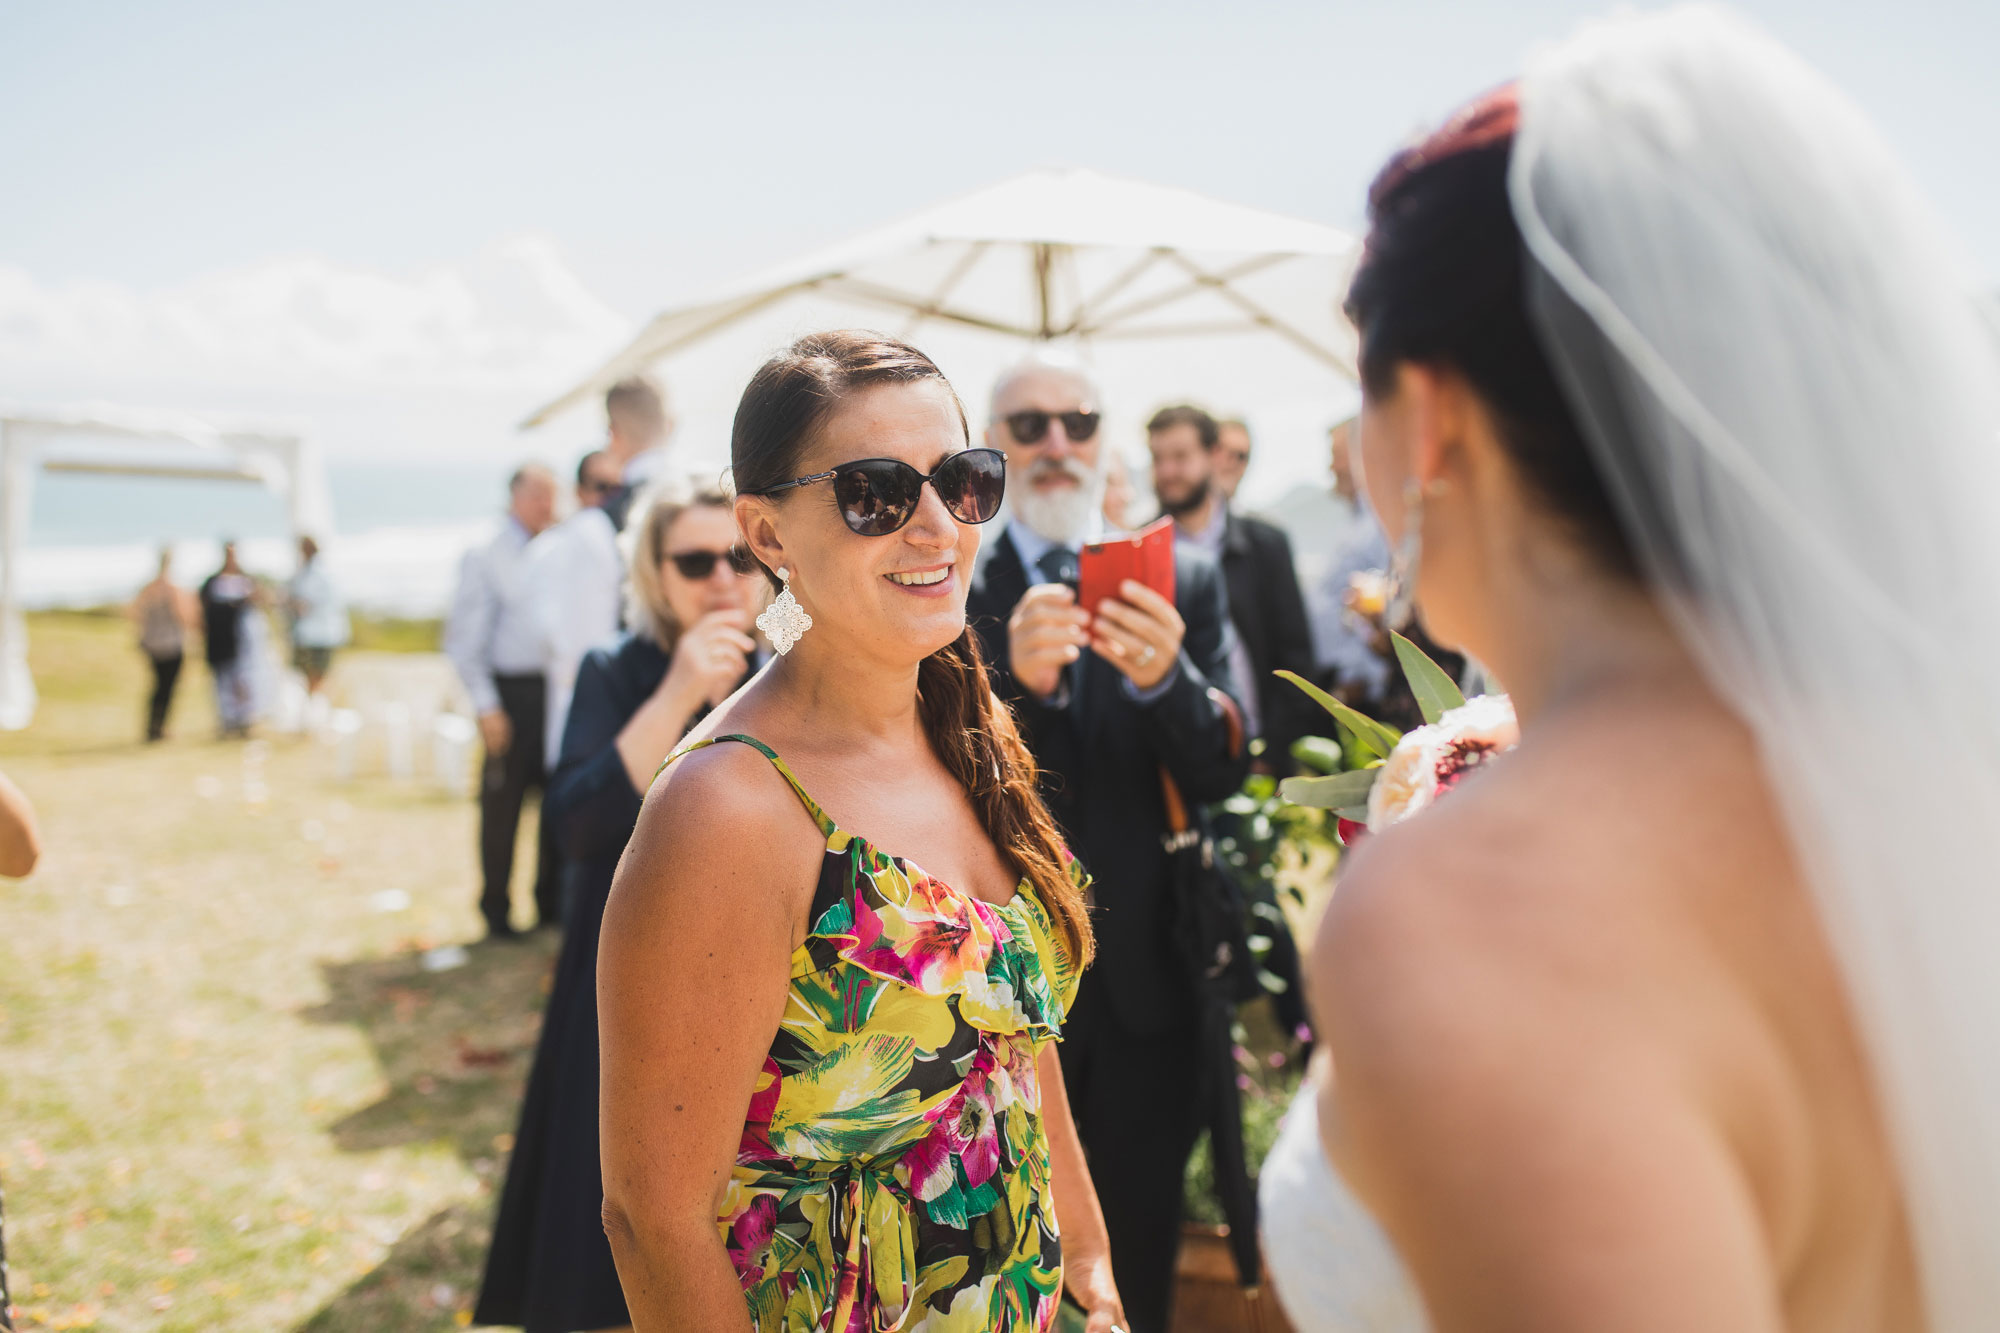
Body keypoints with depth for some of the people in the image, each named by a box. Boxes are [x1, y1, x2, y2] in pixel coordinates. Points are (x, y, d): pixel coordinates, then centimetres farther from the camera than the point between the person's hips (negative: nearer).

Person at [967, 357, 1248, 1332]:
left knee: (1139, 1246, 18)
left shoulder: (1183, 578, 0)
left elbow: (1223, 773, -6)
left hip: (1146, 977, 1)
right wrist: (1017, 681, -31)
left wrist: (1167, 676, -27)